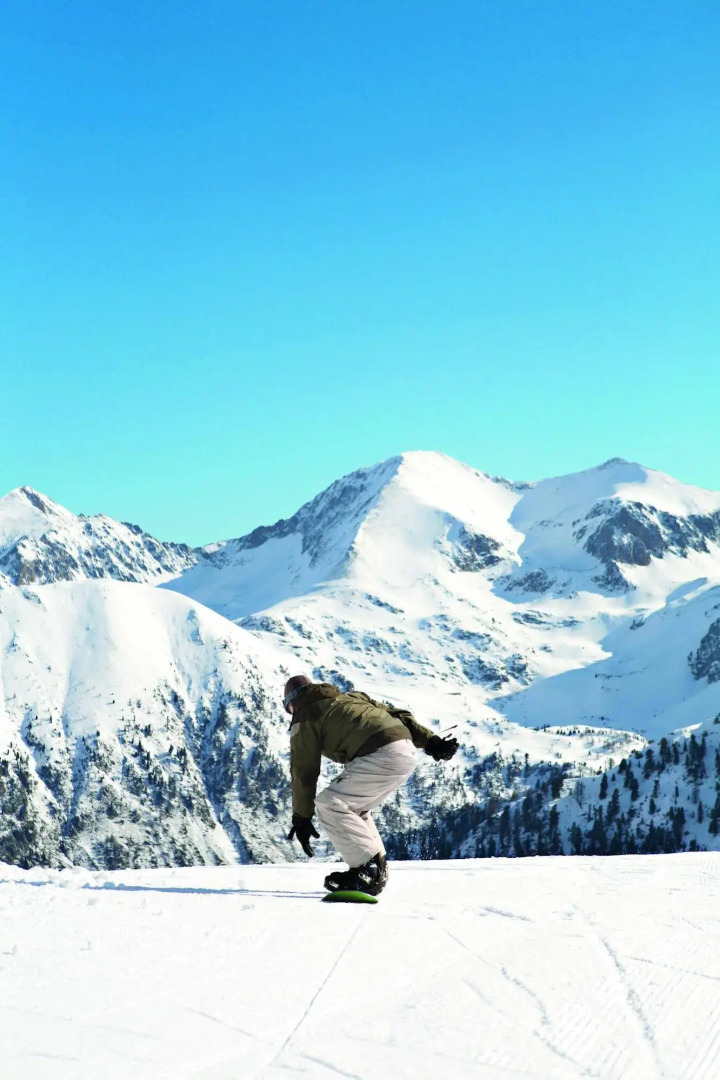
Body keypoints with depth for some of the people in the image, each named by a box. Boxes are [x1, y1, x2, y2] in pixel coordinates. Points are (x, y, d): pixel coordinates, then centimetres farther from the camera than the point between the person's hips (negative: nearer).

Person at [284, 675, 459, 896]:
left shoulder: (304, 717, 12)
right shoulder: (351, 697, 32)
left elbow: (304, 771, 9)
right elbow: (395, 713, 24)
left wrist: (301, 817, 14)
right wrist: (431, 741, 18)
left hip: (382, 756, -8)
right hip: (409, 751, 8)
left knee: (329, 805, -5)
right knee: (353, 807, 24)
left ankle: (369, 870, -11)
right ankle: (376, 868, 19)